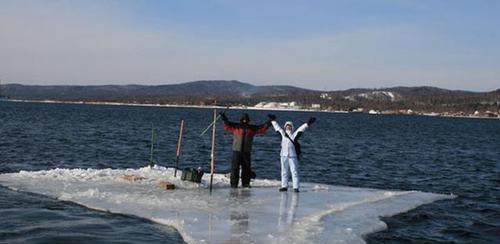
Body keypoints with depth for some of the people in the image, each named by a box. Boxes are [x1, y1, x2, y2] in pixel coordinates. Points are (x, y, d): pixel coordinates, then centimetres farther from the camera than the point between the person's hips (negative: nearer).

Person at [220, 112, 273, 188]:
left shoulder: (252, 128, 10)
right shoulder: (236, 127, 5)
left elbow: (262, 128, 10)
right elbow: (227, 125, 0)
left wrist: (268, 123, -1)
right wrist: (224, 119, -18)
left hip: (246, 152, 2)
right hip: (237, 151, -2)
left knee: (246, 168, 3)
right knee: (235, 168, -3)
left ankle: (245, 183, 13)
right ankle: (234, 184, 2)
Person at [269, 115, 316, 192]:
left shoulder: (294, 135, 5)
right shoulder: (283, 134, 12)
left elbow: (301, 128, 0)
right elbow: (277, 127, 24)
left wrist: (308, 123, -9)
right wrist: (273, 120, 34)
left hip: (293, 156, -3)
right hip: (284, 155, 3)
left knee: (294, 172, -4)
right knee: (284, 172, 7)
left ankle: (296, 187, -4)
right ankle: (284, 186, 14)